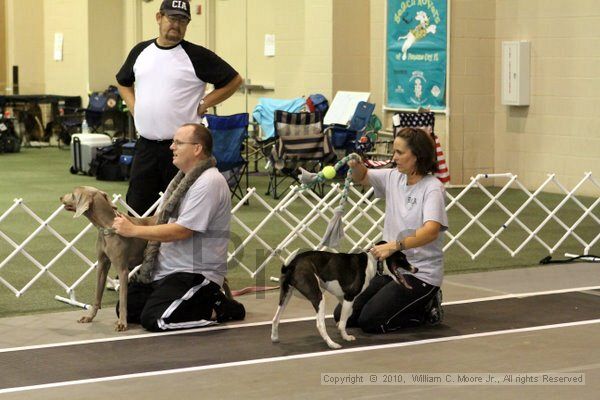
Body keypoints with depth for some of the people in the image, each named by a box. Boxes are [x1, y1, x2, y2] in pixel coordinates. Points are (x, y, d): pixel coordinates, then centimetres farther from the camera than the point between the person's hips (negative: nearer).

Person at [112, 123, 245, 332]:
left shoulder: (209, 182, -18)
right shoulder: (182, 178, 13)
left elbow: (181, 231, -22)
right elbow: (160, 219, 20)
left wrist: (133, 230, -16)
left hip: (195, 273, -10)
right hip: (166, 268, 10)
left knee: (153, 319, -24)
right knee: (127, 309, 4)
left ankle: (215, 308, -3)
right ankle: (201, 301, 13)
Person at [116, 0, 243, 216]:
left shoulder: (197, 56, -6)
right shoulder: (141, 51, 9)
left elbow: (234, 80, -3)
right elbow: (123, 82, 26)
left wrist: (202, 106, -5)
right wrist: (133, 107, 10)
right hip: (146, 146, 4)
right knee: (136, 206, 7)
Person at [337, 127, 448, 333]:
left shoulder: (432, 187, -16)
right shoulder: (393, 178, 5)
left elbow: (431, 231, -30)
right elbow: (362, 177, 20)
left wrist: (394, 245, -43)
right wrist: (355, 165, -5)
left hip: (421, 272, -7)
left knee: (371, 321, -18)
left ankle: (426, 309, 6)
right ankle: (413, 303, 18)